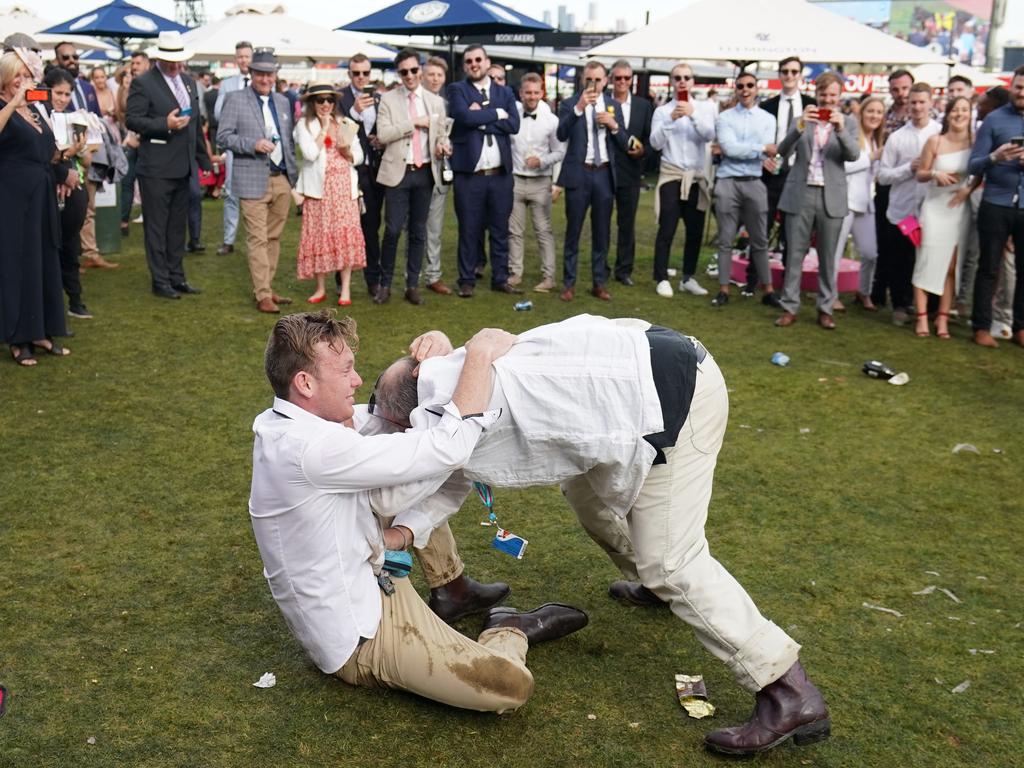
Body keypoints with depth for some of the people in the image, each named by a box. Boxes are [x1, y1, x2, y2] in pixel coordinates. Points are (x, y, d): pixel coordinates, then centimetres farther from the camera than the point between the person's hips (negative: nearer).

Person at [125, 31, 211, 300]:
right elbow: (132, 120, -13)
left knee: (178, 225, 14)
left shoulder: (188, 81, 13)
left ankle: (177, 276, 22)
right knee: (157, 226, 1)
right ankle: (160, 281, 7)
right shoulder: (143, 83, -8)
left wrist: (204, 159, 19)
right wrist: (165, 124, -24)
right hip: (156, 169, -7)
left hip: (183, 167, 7)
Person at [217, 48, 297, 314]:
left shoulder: (283, 102, 16)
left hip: (282, 181, 5)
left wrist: (294, 174, 12)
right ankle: (262, 295, -2)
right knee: (257, 239, -5)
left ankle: (266, 288, 18)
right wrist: (253, 144, -18)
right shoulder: (235, 100, 1)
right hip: (253, 180, -5)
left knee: (274, 238, 9)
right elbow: (223, 136, -4)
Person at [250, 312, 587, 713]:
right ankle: (510, 630, 11)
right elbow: (448, 449, -30)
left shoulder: (279, 425, 0)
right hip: (359, 641, -10)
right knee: (511, 685, -22)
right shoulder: (312, 449, -32)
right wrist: (480, 354, -21)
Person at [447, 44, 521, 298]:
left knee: (500, 229, 9)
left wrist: (481, 117, -11)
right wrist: (497, 113, -7)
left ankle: (500, 278, 18)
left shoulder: (505, 92, 12)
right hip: (469, 174, -3)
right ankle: (467, 280, 13)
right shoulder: (457, 90, 2)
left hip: (501, 174, 3)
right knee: (469, 229, 4)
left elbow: (514, 125, -4)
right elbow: (465, 117, -17)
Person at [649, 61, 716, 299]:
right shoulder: (662, 111, 1)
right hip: (671, 175, -3)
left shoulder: (704, 108, 5)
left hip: (697, 177, 3)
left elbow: (710, 136, -10)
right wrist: (671, 119, -20)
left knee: (695, 231, 8)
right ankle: (662, 279, 4)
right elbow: (655, 143, -10)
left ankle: (688, 278, 20)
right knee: (666, 230, -4)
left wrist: (693, 114, -21)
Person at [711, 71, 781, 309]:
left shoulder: (767, 119, 8)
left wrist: (740, 150, -13)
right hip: (727, 182, -1)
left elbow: (767, 152, -4)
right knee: (726, 240, 3)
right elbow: (729, 148, -12)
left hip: (754, 183, 1)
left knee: (760, 240, 6)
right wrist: (761, 149, -10)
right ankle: (723, 290, 11)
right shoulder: (725, 117, 3)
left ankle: (768, 291, 12)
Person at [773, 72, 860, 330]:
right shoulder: (804, 118, 7)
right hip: (800, 193, 0)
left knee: (827, 257, 5)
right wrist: (800, 126, -21)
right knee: (795, 254, 1)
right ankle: (789, 307, 7)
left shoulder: (848, 122, 7)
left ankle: (825, 309, 13)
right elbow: (783, 151, -5)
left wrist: (841, 130, -23)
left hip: (831, 197, 0)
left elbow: (853, 155, -7)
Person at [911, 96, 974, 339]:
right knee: (927, 261, -4)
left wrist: (968, 189, -10)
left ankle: (943, 319, 10)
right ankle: (922, 317, 2)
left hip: (960, 208, 2)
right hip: (935, 207, -2)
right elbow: (920, 174, 1)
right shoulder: (935, 141, -4)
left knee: (951, 266, 4)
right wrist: (935, 174, -18)